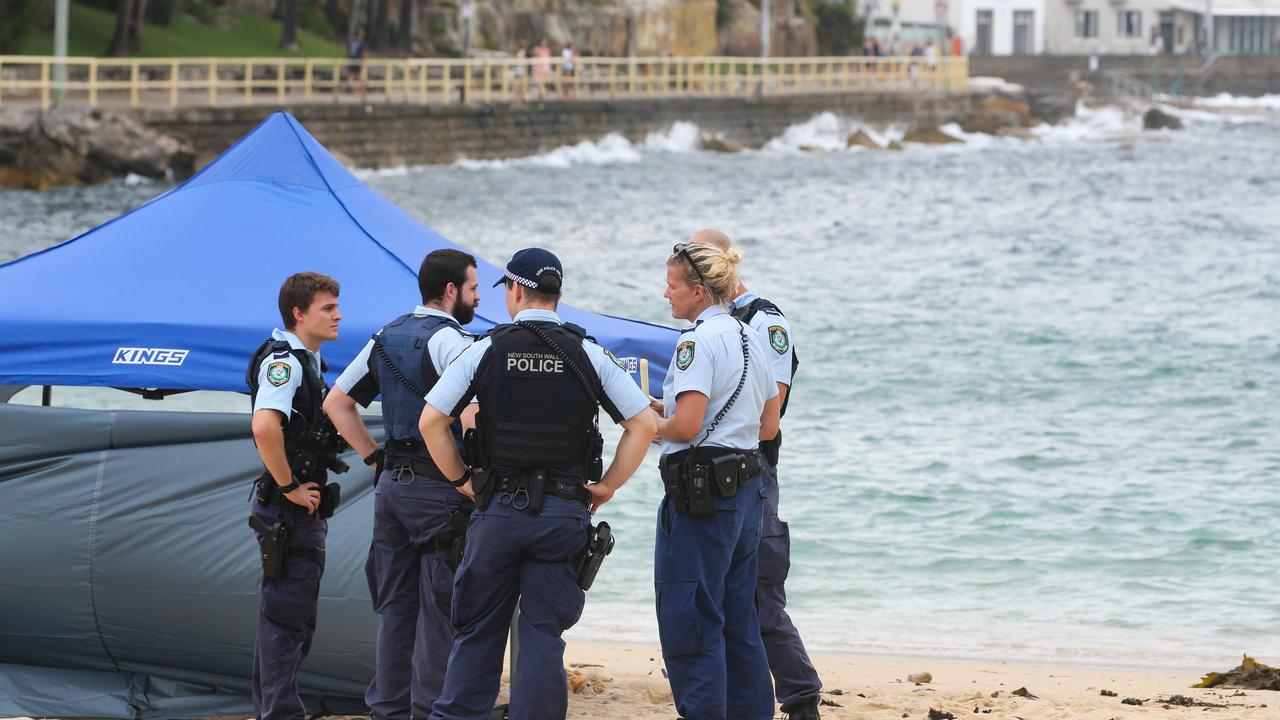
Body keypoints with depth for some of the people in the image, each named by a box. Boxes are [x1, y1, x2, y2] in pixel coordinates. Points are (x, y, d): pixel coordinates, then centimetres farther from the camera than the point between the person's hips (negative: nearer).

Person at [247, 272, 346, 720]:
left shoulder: (307, 362, 16)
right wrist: (289, 488, -23)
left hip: (304, 506, 10)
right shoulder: (284, 361, -16)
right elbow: (264, 428, -32)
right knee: (286, 615, -7)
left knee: (290, 616, 15)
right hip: (288, 510, -10)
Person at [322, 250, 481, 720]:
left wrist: (377, 459, 15)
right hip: (438, 488, -8)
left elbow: (336, 403, 18)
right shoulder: (449, 340, -13)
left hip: (392, 485, 8)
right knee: (440, 610, -2)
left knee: (396, 606, 12)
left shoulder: (387, 337, 12)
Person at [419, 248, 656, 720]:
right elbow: (644, 423, -3)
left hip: (497, 507, 0)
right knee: (543, 635, 3)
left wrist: (462, 480, 7)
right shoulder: (588, 355, -1)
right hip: (563, 512, 0)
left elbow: (431, 421, -5)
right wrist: (607, 486, 5)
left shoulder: (486, 350, -2)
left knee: (476, 631, 10)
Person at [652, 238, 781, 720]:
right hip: (746, 486, 9)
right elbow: (768, 426, 18)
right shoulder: (750, 339, 14)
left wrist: (655, 427, 0)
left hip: (701, 491, -9)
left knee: (687, 624, -3)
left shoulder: (698, 341, -14)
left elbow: (687, 425, -23)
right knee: (739, 622, 15)